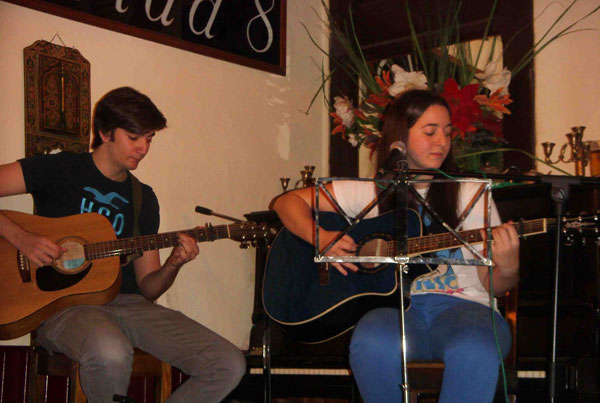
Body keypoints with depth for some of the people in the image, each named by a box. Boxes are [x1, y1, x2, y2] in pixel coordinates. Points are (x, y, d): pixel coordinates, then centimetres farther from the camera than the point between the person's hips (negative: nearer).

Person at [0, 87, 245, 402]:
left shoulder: (143, 199, 18)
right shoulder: (60, 170, 3)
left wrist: (172, 266, -4)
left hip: (127, 304, 5)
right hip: (64, 303, -5)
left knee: (229, 365, -13)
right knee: (111, 353, -42)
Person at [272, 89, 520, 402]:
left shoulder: (471, 195, 10)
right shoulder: (371, 192, 11)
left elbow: (492, 286, 8)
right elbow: (287, 202, 12)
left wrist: (508, 270, -16)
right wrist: (322, 239, -7)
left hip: (461, 305, 0)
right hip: (396, 305, 0)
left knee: (474, 351, -37)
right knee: (373, 344, -36)